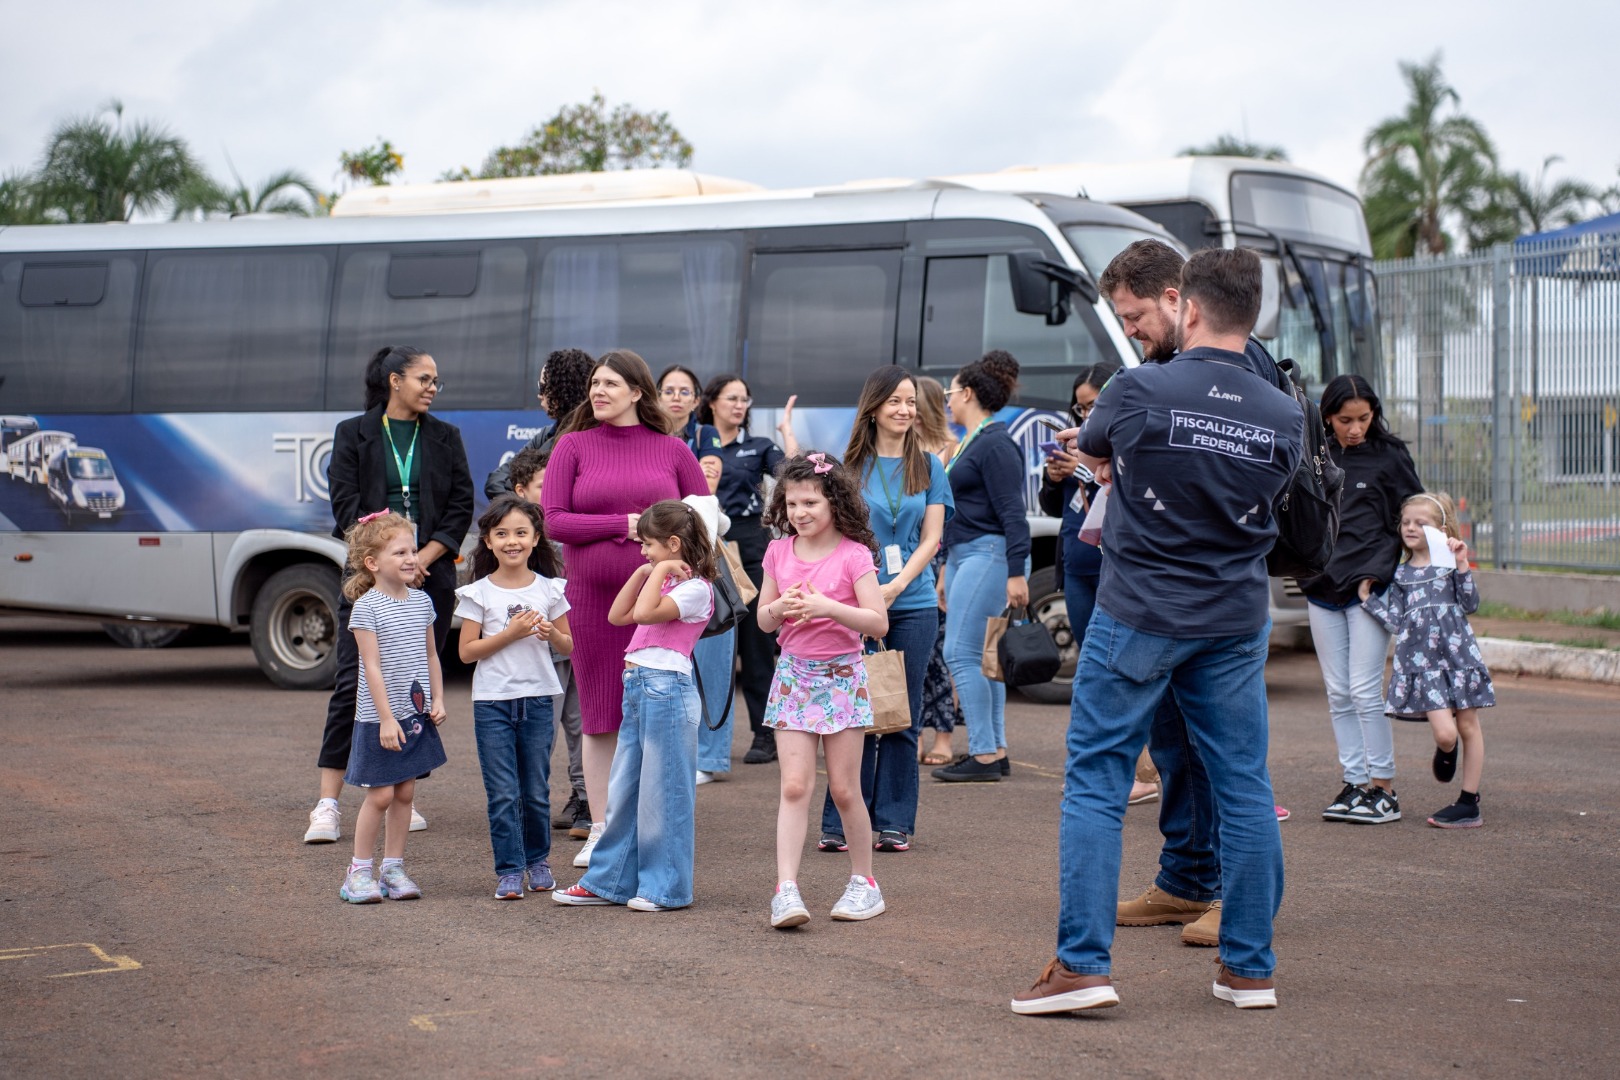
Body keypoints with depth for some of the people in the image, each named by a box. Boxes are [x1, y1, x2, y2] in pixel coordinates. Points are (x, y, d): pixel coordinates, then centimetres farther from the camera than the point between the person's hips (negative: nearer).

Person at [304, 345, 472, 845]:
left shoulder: (445, 438, 12)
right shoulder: (353, 435, 6)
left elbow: (461, 506, 6)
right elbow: (346, 505, -1)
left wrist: (424, 557, -7)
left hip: (430, 576, 3)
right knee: (353, 683, -8)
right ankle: (328, 804, -8)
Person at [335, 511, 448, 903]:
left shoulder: (422, 601, 7)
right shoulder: (367, 607, -12)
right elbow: (372, 666, -15)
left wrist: (437, 699, 7)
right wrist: (386, 717, -18)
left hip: (417, 716, 6)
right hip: (380, 719, -6)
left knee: (405, 792, 9)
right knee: (380, 795, -4)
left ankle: (394, 867, 17)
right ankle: (359, 871, 7)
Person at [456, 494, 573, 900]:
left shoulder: (549, 589, 5)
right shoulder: (479, 593, -1)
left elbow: (568, 647, 11)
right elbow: (467, 651, -5)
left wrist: (550, 632, -11)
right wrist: (510, 634, -15)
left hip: (538, 699, 2)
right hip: (492, 702, -2)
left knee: (537, 790, 8)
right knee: (503, 793, -4)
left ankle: (538, 858, 25)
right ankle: (509, 870, 2)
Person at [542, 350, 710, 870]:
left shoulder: (671, 450, 6)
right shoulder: (573, 446, 5)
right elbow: (554, 520, -4)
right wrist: (624, 525, -12)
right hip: (594, 597, 0)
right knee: (600, 715, 5)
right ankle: (600, 831, 13)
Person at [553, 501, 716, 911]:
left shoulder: (695, 588, -10)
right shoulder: (663, 584, 20)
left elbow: (645, 613, -22)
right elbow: (617, 616, 22)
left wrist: (659, 571, -11)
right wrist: (642, 574, 14)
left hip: (666, 689, -10)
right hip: (637, 689, 10)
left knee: (662, 792, -3)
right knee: (623, 791, 12)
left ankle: (664, 887, 4)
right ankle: (610, 881, 19)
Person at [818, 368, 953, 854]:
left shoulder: (928, 467, 8)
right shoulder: (852, 465, 4)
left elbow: (931, 538, 4)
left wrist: (896, 586, -10)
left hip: (914, 603, 2)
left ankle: (894, 822, 11)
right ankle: (841, 824, 3)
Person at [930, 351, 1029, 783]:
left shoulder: (994, 444, -14)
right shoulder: (969, 442, 17)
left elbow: (1012, 512, -18)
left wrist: (1016, 572, -23)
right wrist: (946, 564, 24)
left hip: (987, 554, -10)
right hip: (962, 554, 10)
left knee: (962, 653, -12)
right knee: (981, 656, 10)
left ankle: (984, 756, -11)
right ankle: (996, 752, 13)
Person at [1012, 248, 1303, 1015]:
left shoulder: (1139, 391, -12)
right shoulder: (1285, 417, 0)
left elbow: (1090, 451, 7)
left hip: (1139, 614, -4)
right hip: (1235, 621, 4)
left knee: (1095, 782, 2)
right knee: (1243, 785, 10)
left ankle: (1082, 964, -3)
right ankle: (1250, 967, 15)